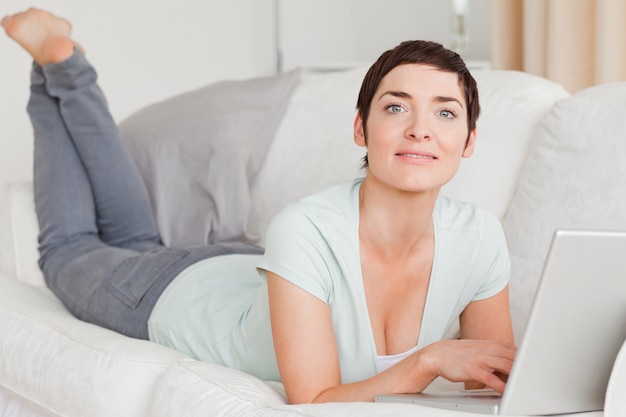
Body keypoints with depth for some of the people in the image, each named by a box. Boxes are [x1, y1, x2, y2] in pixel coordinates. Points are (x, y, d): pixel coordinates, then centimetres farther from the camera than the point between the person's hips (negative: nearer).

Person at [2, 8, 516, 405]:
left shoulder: (478, 237, -29)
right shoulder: (305, 231, -44)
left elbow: (494, 377, -16)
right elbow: (311, 403, -41)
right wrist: (427, 360, -52)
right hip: (171, 298, -4)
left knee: (136, 244, 34)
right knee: (71, 251, 28)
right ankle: (57, 58, 42)